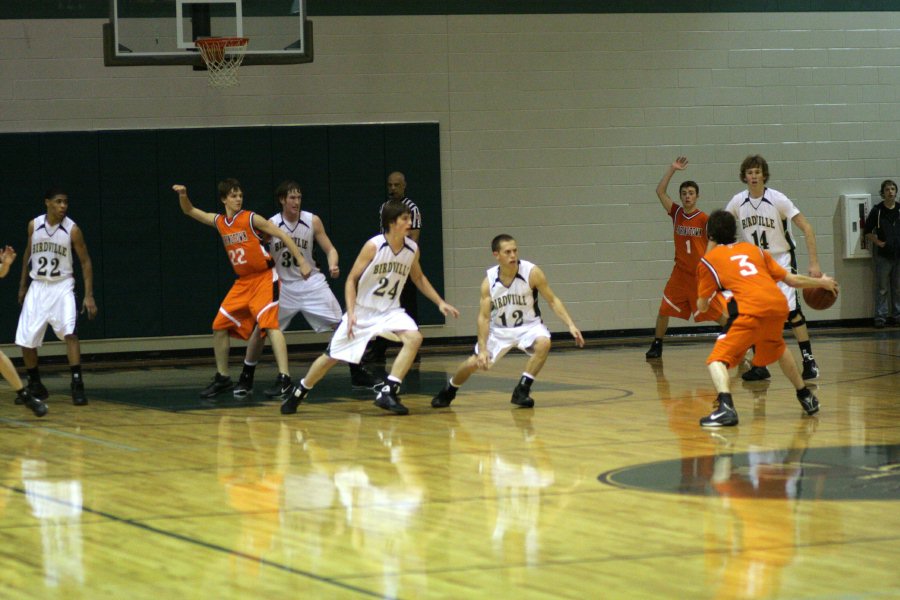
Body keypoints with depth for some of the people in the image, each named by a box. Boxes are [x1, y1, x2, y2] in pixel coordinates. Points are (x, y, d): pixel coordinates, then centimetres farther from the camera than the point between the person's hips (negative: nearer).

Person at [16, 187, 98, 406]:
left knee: (70, 333, -22)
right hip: (37, 287, 3)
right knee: (26, 340, 2)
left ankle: (77, 384, -19)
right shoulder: (34, 225, -2)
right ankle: (35, 386, 20)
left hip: (62, 287, -3)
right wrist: (22, 285, 16)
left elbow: (85, 261, -5)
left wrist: (89, 295, -10)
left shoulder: (72, 230, -11)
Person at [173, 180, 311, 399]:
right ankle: (223, 378, 20)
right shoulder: (219, 222, 7)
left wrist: (301, 261, -13)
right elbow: (190, 211, 17)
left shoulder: (251, 219, -10)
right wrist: (183, 195, -4)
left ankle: (284, 378, -29)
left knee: (270, 324, -23)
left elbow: (282, 235, -8)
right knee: (219, 326, 6)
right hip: (243, 282, 7)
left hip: (264, 278, -7)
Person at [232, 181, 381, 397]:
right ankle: (245, 379, 8)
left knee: (341, 326, -5)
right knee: (260, 329, -6)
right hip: (282, 285, 0)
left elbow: (330, 249, -3)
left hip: (311, 282, 1)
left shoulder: (313, 221, -7)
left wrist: (333, 266, -24)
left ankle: (358, 373, 7)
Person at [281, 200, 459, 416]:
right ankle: (298, 394, 26)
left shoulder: (412, 249, -5)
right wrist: (351, 313, -22)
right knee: (332, 356, 3)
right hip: (362, 310, -3)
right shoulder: (374, 246, -19)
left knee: (414, 338, -24)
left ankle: (388, 393, -20)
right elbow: (351, 280, -13)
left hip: (389, 311, 4)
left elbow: (418, 278, 15)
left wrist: (440, 302, 10)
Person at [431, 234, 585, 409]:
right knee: (474, 363, -1)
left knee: (543, 344, -32)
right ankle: (448, 391, 30)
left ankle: (522, 390, -18)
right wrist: (483, 350, -22)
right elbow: (484, 317, -13)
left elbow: (552, 300, -12)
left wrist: (570, 325, -21)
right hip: (499, 329, 1)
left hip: (528, 326, -1)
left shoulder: (532, 272, -21)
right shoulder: (489, 281, -16)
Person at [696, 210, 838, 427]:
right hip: (778, 304, 5)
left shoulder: (709, 259, 17)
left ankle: (725, 407, -31)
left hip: (750, 309, -5)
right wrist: (821, 282, 43)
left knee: (717, 360, -4)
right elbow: (790, 279, 27)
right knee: (777, 348, 34)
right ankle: (806, 397, 45)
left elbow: (702, 306, 19)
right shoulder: (754, 250, 28)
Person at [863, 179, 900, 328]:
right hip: (883, 255, -3)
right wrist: (878, 242, -9)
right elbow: (867, 232, 3)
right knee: (882, 288, -1)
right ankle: (881, 317, 3)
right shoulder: (877, 211, -1)